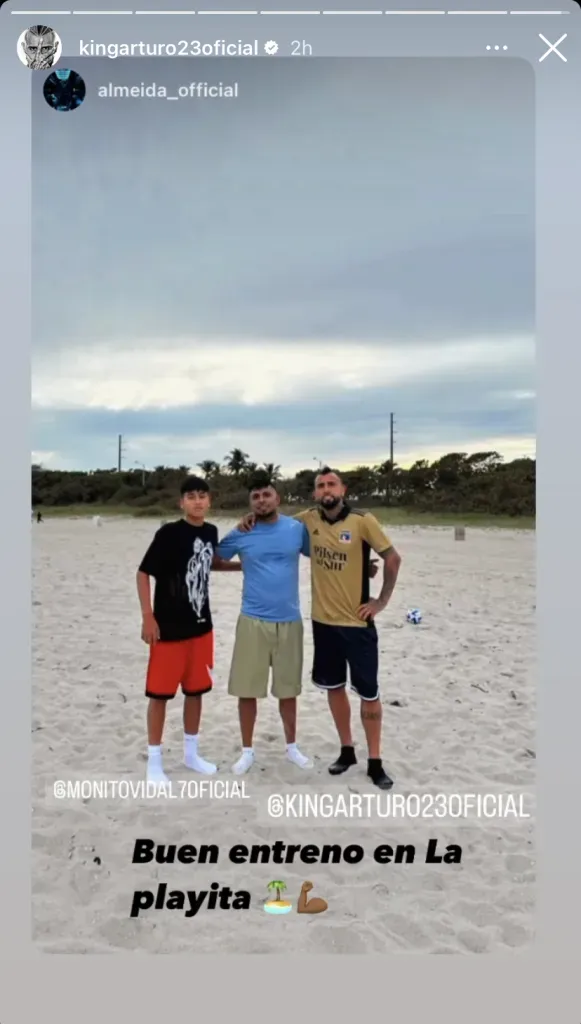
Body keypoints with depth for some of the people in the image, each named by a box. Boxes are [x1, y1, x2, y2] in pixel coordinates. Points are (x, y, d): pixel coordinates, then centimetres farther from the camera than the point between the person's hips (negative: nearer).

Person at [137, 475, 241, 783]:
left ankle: (190, 753, 31)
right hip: (169, 628, -6)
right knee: (160, 692, 2)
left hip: (201, 626, 6)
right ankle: (154, 761, 16)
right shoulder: (168, 534, -15)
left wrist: (243, 565, 16)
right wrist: (148, 617, -15)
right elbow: (143, 573, -12)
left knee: (195, 690, 15)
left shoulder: (211, 532, 3)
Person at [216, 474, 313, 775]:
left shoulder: (297, 529, 0)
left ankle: (292, 746, 31)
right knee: (247, 689, 4)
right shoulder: (240, 534, -2)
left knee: (288, 688, 13)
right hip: (252, 621, -1)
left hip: (289, 621, 1)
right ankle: (247, 751, 22)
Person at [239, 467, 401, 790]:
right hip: (323, 620, 4)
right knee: (334, 687, 14)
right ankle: (347, 751, 31)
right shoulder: (309, 519, -2)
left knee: (369, 692, 3)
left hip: (357, 622, -4)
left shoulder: (363, 521, -14)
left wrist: (382, 601, -7)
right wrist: (253, 519, -5)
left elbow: (393, 558, -8)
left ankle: (375, 762, 16)